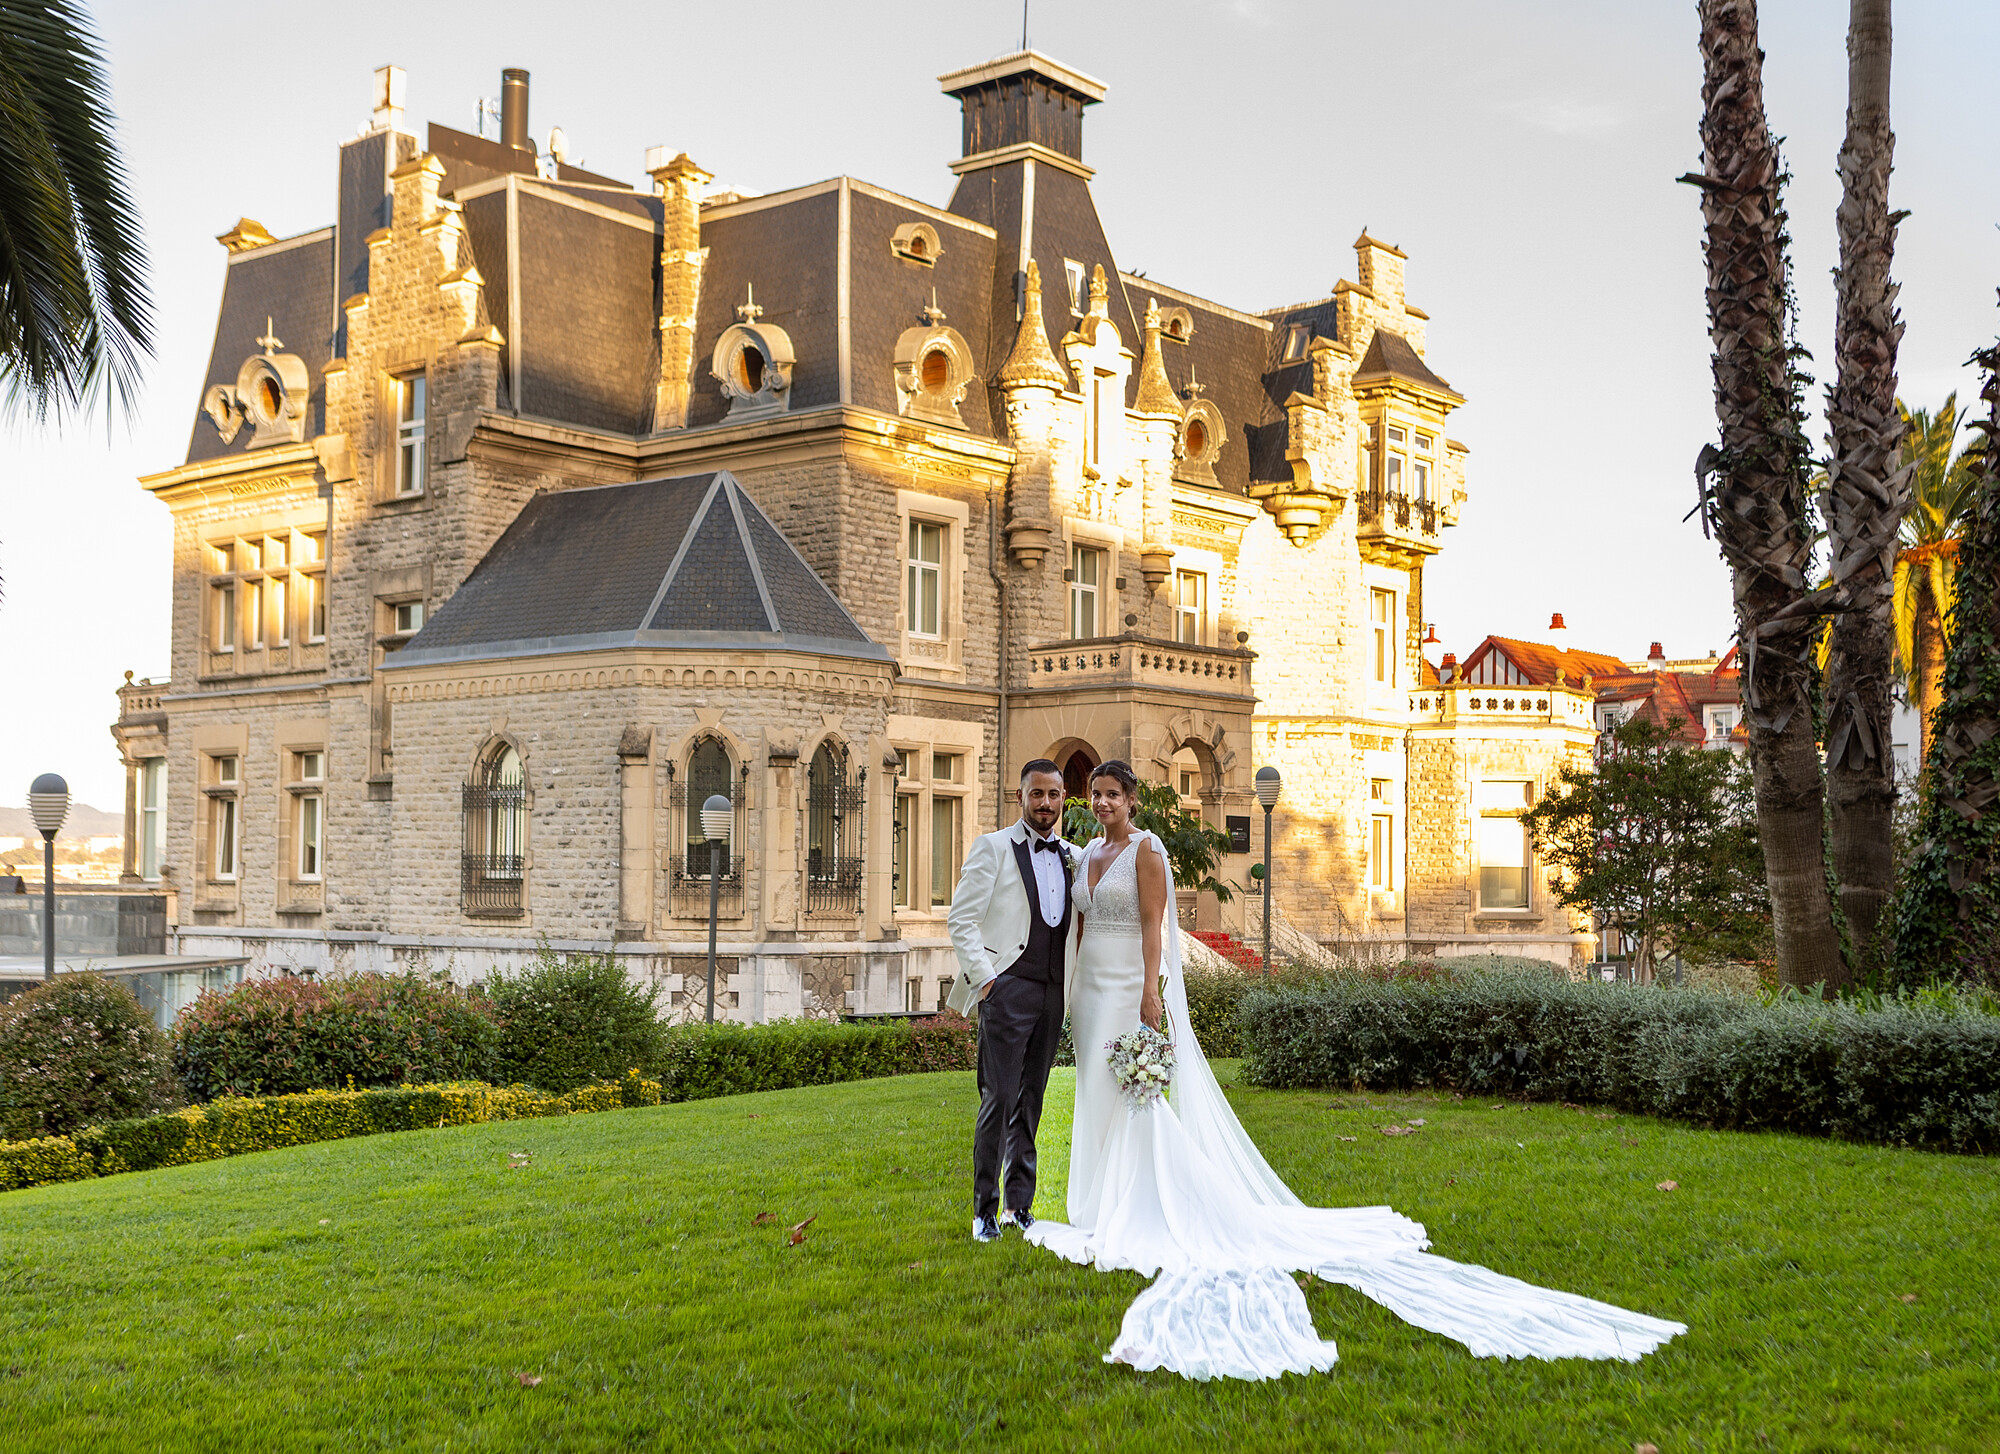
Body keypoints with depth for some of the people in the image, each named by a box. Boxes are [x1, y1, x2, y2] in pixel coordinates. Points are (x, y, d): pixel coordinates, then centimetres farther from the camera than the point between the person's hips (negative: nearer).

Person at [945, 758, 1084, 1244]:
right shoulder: (992, 848, 0)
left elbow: (1079, 925, 21)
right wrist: (985, 977, -11)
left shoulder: (1074, 857, 14)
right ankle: (984, 1210, 0)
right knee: (999, 1099, -8)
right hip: (1007, 987, -5)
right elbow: (961, 920, -4)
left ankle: (1020, 1204, 18)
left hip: (1053, 993, 5)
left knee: (1031, 1101, 10)